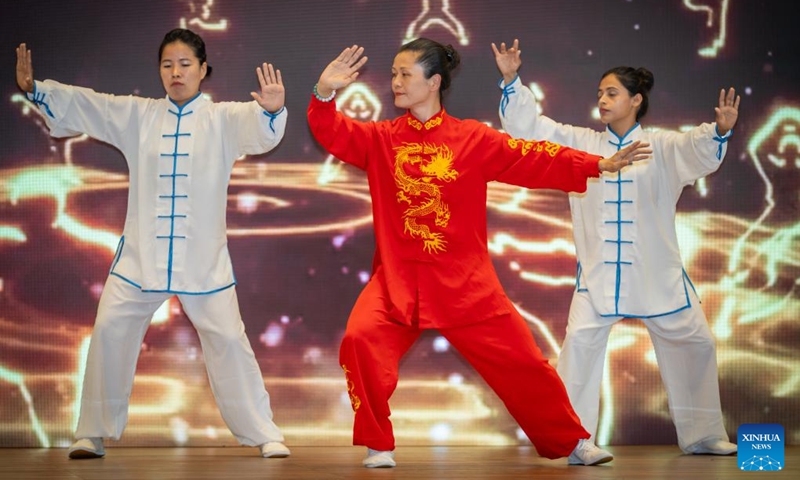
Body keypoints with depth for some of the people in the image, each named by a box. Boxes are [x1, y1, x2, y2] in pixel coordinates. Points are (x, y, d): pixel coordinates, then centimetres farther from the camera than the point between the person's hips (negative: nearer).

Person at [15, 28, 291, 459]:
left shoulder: (223, 119, -1)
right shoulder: (136, 115, 6)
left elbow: (259, 129, -19)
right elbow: (80, 104, 4)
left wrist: (272, 110, -41)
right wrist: (33, 88, -10)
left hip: (202, 258, -2)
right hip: (141, 253, 2)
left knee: (227, 339, -1)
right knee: (110, 331, -3)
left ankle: (264, 434, 11)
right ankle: (92, 434, 11)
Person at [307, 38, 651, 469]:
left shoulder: (474, 139, 0)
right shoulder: (379, 139, 4)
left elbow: (533, 159, -2)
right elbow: (333, 134, -7)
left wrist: (599, 165, -8)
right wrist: (325, 93, -26)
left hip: (465, 281, 0)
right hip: (397, 279, 1)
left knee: (519, 360, 4)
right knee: (360, 340, -23)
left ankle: (573, 443, 24)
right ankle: (378, 447, -5)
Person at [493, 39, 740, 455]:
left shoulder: (662, 147, -3)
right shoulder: (580, 144, 3)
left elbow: (699, 149, -20)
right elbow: (530, 127, 0)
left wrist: (720, 131, -42)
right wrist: (512, 80, -12)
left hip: (656, 272, 0)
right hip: (599, 271, 0)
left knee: (695, 343, 7)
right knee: (581, 340, -15)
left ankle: (703, 435, 27)